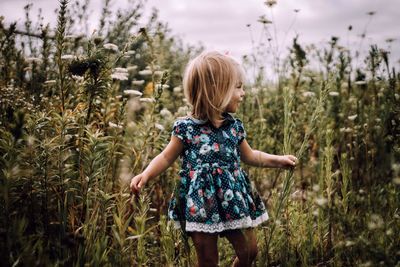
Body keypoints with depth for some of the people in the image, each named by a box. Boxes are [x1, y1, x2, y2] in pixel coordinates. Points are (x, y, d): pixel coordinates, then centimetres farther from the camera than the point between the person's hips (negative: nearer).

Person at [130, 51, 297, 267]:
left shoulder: (235, 126, 2)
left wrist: (278, 160, 16)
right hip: (201, 204, -4)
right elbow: (166, 158, -3)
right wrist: (145, 176, -18)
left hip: (233, 201, 5)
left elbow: (249, 156, 18)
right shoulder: (186, 128, -12)